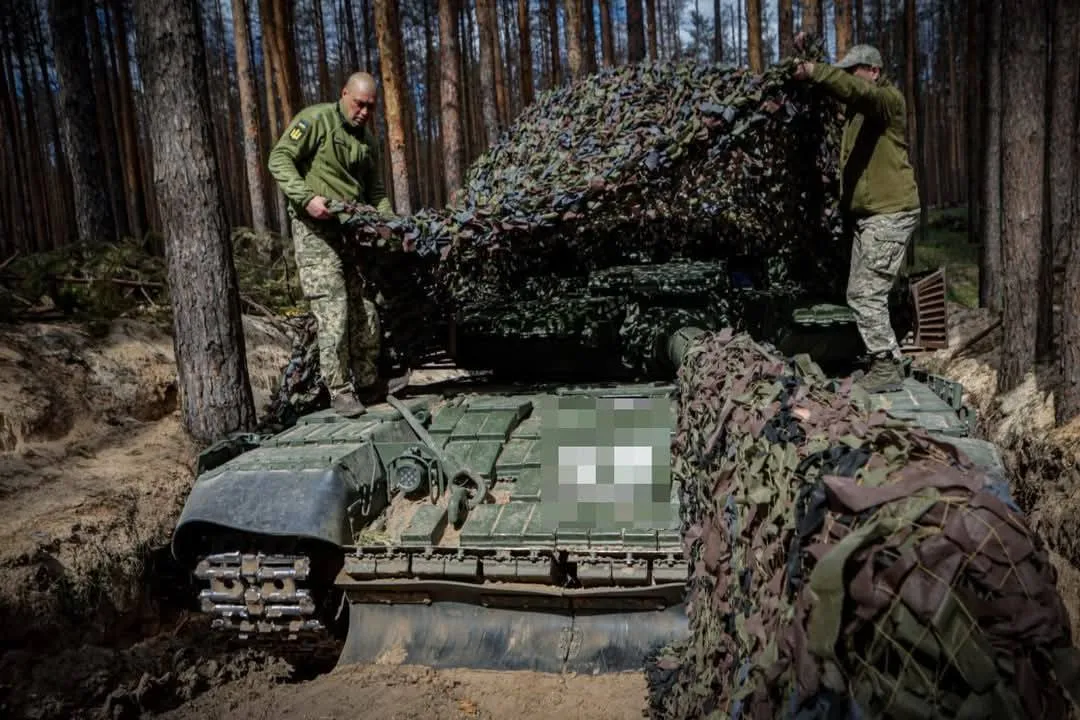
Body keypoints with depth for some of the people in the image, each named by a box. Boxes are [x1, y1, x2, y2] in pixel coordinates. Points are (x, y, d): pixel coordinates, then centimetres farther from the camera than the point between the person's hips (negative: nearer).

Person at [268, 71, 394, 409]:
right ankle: (340, 391, -4)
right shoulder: (316, 119, -4)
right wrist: (306, 198, -22)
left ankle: (368, 384, 17)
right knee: (333, 310, -12)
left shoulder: (368, 139, 17)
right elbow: (280, 159, -9)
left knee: (366, 308, 5)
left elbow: (376, 191, 21)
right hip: (317, 228, -7)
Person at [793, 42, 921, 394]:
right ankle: (886, 361, 24)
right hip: (867, 215, 10)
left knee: (867, 295, -11)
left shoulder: (889, 98, -11)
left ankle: (888, 368, -2)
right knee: (858, 294, 12)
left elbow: (858, 90, -29)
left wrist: (815, 72, -39)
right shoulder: (857, 108, 21)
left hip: (890, 214, -10)